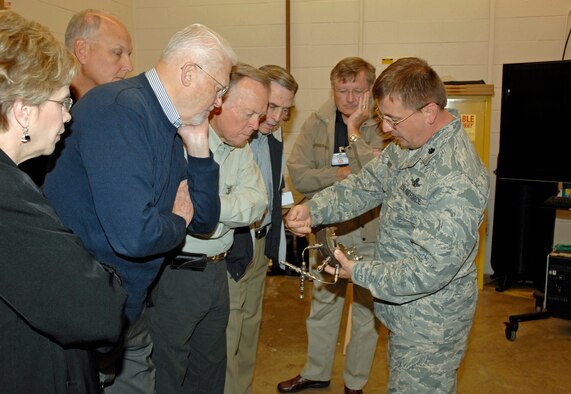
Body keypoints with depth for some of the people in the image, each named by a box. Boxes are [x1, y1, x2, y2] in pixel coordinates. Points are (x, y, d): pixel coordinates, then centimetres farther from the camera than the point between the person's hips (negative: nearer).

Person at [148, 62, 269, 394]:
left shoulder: (241, 149, 7)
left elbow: (257, 201, -5)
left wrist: (209, 206, -19)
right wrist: (233, 207, -17)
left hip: (217, 271, 8)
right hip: (175, 275, -7)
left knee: (211, 366, 23)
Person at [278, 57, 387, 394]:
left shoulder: (381, 125, -11)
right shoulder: (316, 124, -2)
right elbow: (298, 175, -9)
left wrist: (354, 130, -22)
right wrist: (341, 174, -19)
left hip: (369, 231, -3)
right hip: (327, 228, 3)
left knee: (366, 311, 12)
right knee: (323, 306, 19)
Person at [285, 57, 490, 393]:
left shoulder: (457, 179, -30)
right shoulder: (408, 144, 0)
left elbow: (431, 268, -31)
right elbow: (367, 185, 3)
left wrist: (359, 273, -21)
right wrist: (314, 209, -13)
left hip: (432, 321, -9)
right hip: (406, 309, 9)